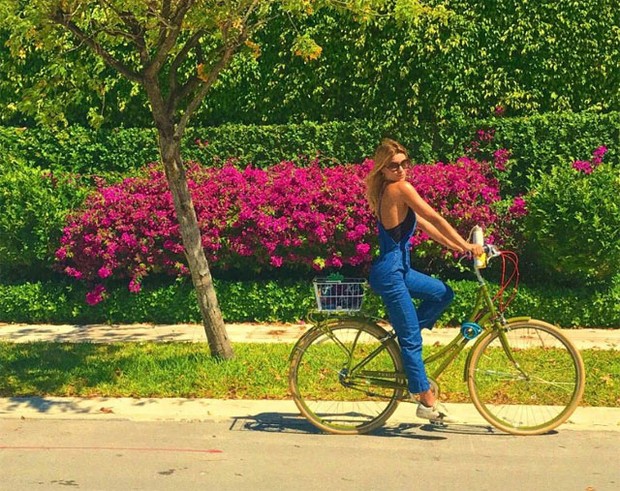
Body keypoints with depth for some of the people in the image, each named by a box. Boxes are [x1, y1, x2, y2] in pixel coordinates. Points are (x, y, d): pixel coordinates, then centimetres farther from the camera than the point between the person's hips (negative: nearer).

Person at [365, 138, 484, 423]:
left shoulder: (388, 191, 11)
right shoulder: (400, 188, -16)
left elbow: (423, 224, 16)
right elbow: (435, 219, -14)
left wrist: (455, 246, 14)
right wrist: (466, 246, -7)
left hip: (398, 268, 9)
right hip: (390, 273, -9)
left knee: (443, 294, 17)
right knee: (412, 339, -1)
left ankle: (403, 337, 18)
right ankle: (426, 402, 8)